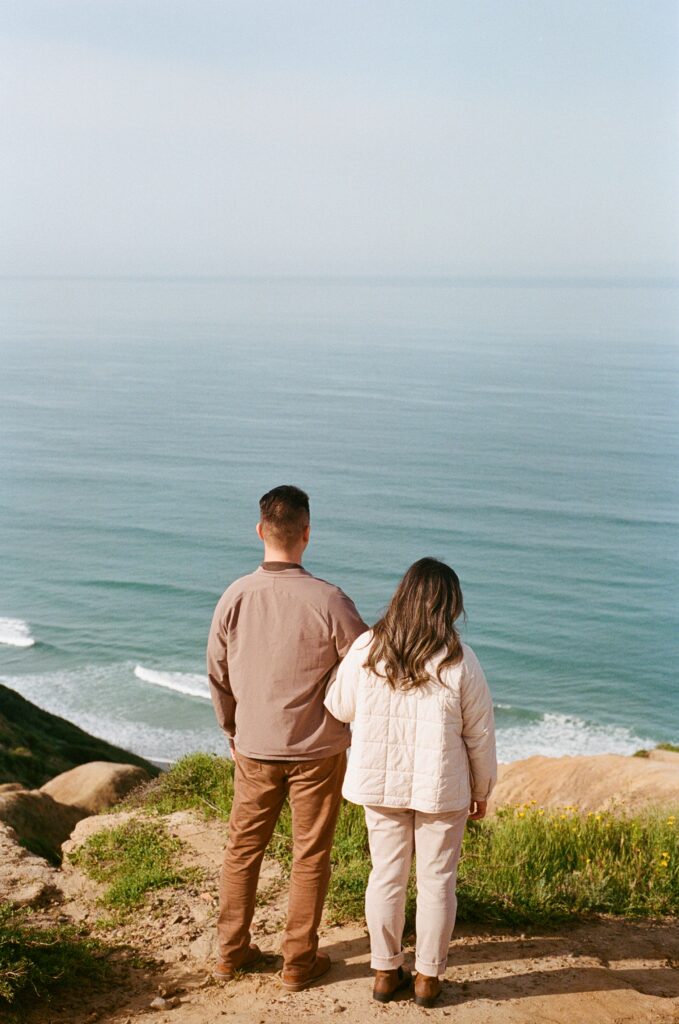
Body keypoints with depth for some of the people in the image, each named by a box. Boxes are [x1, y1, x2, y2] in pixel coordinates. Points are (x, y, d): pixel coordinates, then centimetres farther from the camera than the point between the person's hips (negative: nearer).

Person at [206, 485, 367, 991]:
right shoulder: (328, 601, -19)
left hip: (255, 749, 3)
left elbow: (218, 677, 4)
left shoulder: (234, 597, -8)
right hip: (317, 750, -3)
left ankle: (231, 951, 28)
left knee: (243, 849, 17)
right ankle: (299, 962, 20)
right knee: (310, 857, 11)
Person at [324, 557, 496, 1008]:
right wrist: (482, 789, 9)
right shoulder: (459, 661, -14)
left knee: (387, 875, 15)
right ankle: (428, 977, 22)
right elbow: (480, 734, -6)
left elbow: (340, 708, 6)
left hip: (380, 783, 2)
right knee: (436, 880, 12)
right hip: (439, 786, -2)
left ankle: (386, 971, 25)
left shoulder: (366, 649, -9)